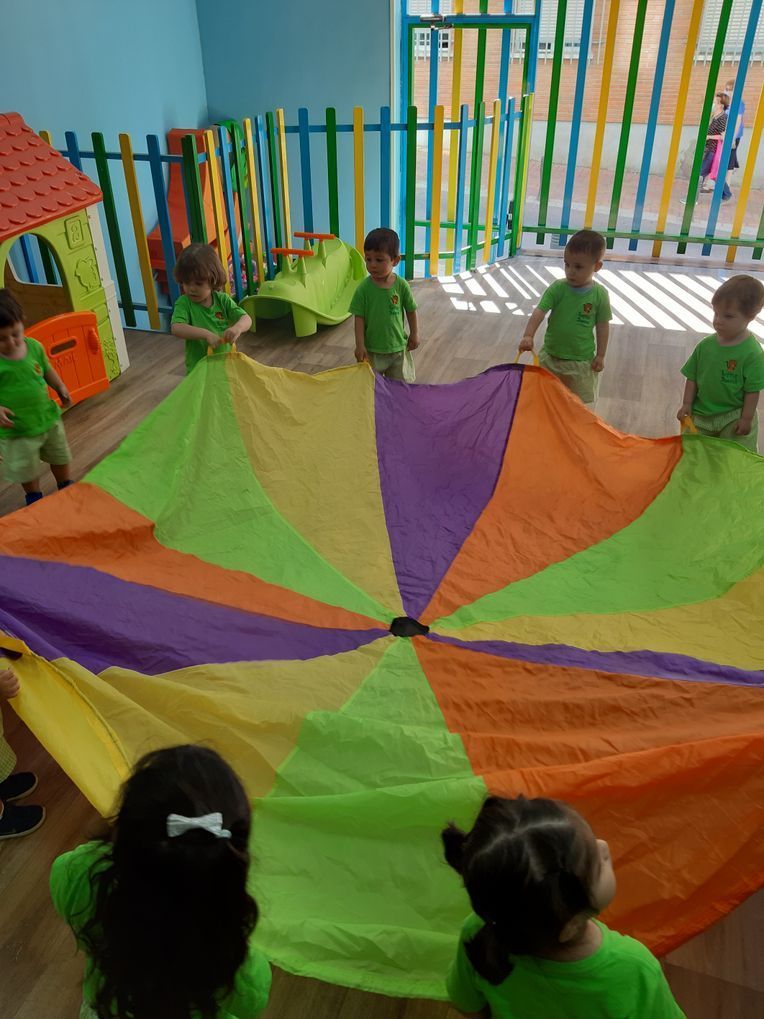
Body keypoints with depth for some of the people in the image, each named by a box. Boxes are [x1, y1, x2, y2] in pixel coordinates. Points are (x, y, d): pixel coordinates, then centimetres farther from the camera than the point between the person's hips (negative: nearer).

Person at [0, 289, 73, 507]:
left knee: (60, 458, 25)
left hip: (49, 418, 4)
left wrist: (60, 387, -2)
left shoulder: (34, 346, -10)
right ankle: (34, 498, 40)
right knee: (26, 471, 15)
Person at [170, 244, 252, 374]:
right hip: (198, 367, -2)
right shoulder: (184, 303, -7)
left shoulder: (222, 299, 0)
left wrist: (237, 327, -30)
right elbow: (176, 329, -23)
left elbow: (246, 319, -5)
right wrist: (206, 334, -34)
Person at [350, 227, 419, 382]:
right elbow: (359, 318, -9)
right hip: (372, 350, -1)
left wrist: (414, 334, 6)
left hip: (398, 347, 1)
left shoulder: (401, 285, -8)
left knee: (402, 382, 13)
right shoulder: (363, 289, -11)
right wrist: (360, 345, -13)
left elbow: (411, 310, 4)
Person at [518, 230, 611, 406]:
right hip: (551, 356, 2)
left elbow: (603, 326, -3)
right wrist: (528, 336, -35)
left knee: (581, 403, 12)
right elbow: (539, 312, -19)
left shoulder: (599, 295, -11)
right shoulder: (557, 288, -11)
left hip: (582, 361, -2)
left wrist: (600, 355, -2)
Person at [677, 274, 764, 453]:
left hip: (734, 417, -4)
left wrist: (746, 418, -13)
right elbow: (692, 377, 4)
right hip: (702, 413, 4)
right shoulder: (706, 345, -4)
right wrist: (687, 404, 1)